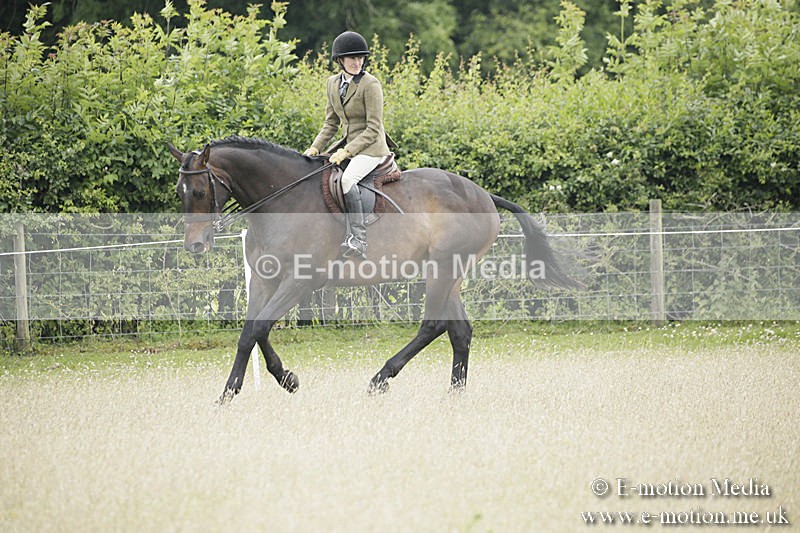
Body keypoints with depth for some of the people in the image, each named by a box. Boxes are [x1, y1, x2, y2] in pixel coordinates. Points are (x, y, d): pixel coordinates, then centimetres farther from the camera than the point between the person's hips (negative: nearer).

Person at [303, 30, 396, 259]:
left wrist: (347, 151, -23)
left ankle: (359, 240, -34)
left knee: (347, 179, -32)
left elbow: (373, 129, -17)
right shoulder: (333, 83, 7)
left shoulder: (370, 84, -15)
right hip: (348, 144, 9)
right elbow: (331, 123, 15)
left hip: (371, 148, -8)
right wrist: (315, 148, 1)